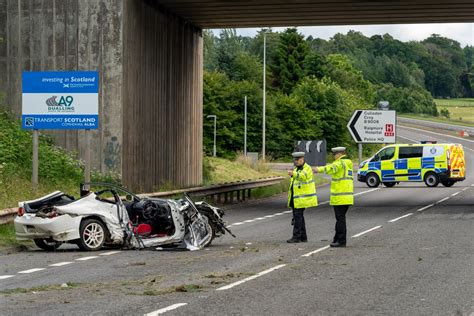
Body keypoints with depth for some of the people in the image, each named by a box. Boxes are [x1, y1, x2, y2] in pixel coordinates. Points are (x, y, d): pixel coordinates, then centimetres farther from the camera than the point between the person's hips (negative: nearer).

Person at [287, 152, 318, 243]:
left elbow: (303, 176, -33)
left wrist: (293, 174, -50)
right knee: (299, 216, 10)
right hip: (295, 197, 9)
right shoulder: (296, 168, 18)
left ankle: (296, 237, -11)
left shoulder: (307, 168, -11)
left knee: (298, 216, -12)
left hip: (302, 197, -9)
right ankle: (303, 237, 15)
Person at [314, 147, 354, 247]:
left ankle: (341, 241, -6)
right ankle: (337, 239, 20)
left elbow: (332, 168, -29)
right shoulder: (348, 163, 18)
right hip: (347, 196, 9)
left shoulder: (340, 163, -12)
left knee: (340, 218, -6)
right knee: (341, 218, 15)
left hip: (340, 197, -9)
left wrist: (320, 169, -37)